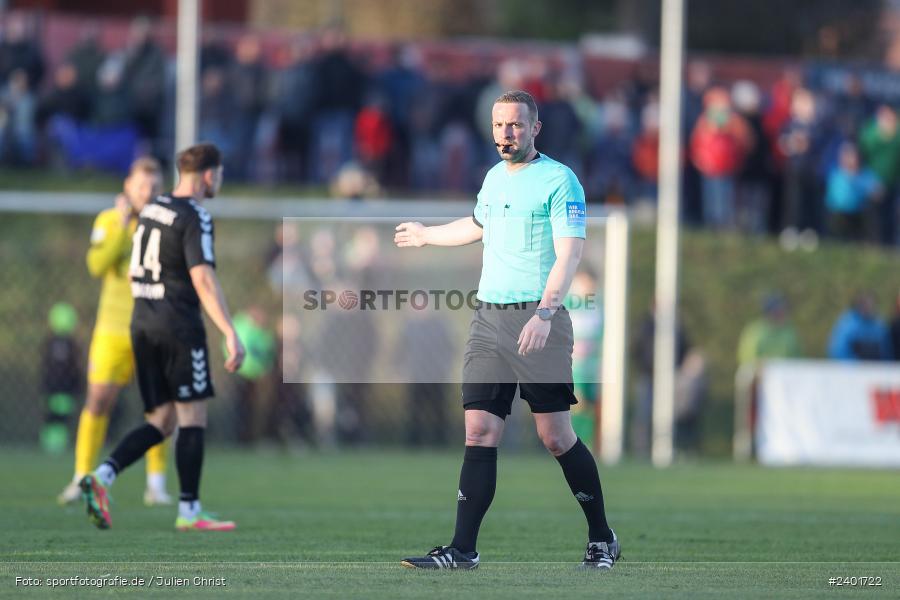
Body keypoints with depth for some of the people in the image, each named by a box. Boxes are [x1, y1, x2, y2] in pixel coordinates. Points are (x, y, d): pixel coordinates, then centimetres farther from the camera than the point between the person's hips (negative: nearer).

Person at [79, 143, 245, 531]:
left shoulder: (151, 209, 14)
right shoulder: (195, 218, -11)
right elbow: (203, 280, -21)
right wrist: (230, 335, -26)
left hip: (143, 324, 8)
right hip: (179, 325, -8)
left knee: (161, 423, 9)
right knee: (193, 418, -1)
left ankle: (102, 477, -10)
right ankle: (189, 511, -3)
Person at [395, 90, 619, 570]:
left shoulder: (558, 180, -7)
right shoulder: (494, 176, 16)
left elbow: (568, 255, -15)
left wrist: (545, 313, -28)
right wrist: (426, 235, 52)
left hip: (537, 319, -6)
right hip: (487, 316, 6)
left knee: (555, 436, -5)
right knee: (480, 433, -1)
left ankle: (601, 539, 10)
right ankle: (463, 549, -3)